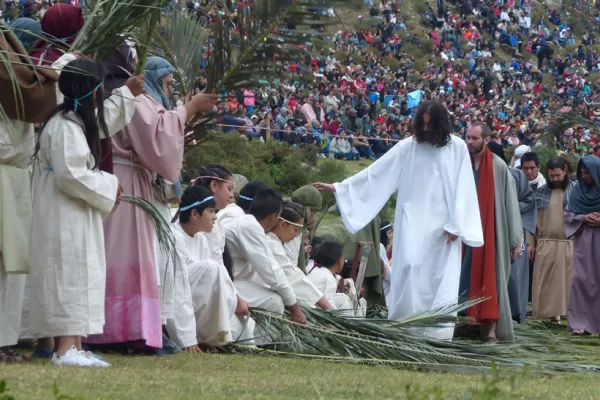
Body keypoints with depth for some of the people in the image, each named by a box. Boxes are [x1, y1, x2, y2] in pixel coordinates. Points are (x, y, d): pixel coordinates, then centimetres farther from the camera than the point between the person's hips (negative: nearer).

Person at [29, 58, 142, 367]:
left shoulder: (77, 121, 13)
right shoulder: (66, 127, -19)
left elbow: (104, 124, 35)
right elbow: (69, 175, -24)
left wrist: (128, 93, 39)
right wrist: (108, 185, -14)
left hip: (75, 219, 11)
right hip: (64, 219, -11)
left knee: (78, 280, 9)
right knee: (71, 277, -12)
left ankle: (73, 347, 10)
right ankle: (66, 349, -14)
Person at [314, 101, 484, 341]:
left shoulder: (456, 148, 0)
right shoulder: (408, 147, 3)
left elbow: (463, 189, -2)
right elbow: (376, 173, 5)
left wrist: (456, 225, -8)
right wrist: (339, 188, 2)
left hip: (443, 224, -1)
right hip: (414, 220, 1)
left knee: (442, 280, -4)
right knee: (410, 268, -14)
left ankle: (438, 337, -2)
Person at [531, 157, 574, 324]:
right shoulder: (541, 192, 8)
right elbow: (533, 218, 11)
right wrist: (531, 243, 6)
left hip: (569, 244, -2)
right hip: (545, 244, 2)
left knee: (569, 281, -2)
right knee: (546, 282, 1)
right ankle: (553, 313, 6)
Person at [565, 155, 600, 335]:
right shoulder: (578, 190, 8)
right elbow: (567, 214, 8)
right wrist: (584, 218, -9)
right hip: (583, 241, 2)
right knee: (581, 279, -4)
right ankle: (581, 322, -2)